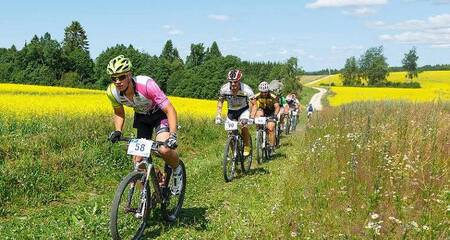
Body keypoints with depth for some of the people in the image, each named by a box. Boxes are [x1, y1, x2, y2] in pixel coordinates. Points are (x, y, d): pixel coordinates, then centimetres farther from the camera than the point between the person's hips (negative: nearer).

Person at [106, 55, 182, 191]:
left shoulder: (146, 84, -37)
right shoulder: (112, 92, -22)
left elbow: (170, 110, -35)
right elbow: (119, 113, -1)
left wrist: (173, 136, -47)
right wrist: (117, 131, -18)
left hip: (159, 114, -4)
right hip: (141, 116, 5)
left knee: (164, 149, -29)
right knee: (137, 160, -4)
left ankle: (177, 170, 4)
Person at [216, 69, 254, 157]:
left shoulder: (246, 89, -31)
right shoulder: (224, 88, -24)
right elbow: (220, 102, -8)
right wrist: (218, 115, -17)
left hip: (243, 110, -2)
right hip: (231, 111, 2)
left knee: (244, 125, -27)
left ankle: (247, 147, -6)